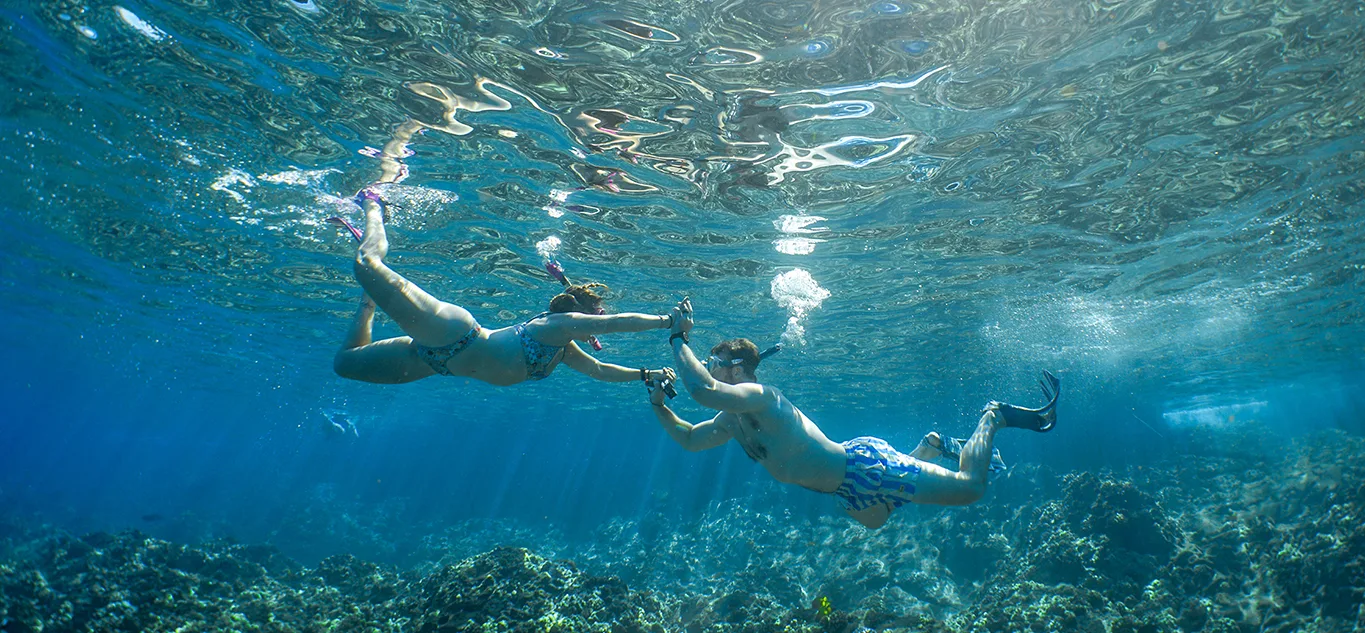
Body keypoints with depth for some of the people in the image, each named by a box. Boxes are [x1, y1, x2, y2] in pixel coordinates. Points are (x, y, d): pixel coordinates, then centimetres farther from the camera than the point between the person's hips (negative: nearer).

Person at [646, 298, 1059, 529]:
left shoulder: (758, 396, -25)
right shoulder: (732, 420, 5)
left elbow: (702, 390, -45)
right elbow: (688, 439, 18)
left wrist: (679, 339, -34)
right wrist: (659, 404, 5)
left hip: (863, 469, -10)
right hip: (850, 489, 10)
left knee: (969, 489, -5)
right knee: (874, 522, 38)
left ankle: (993, 416, 20)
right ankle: (931, 445, 42)